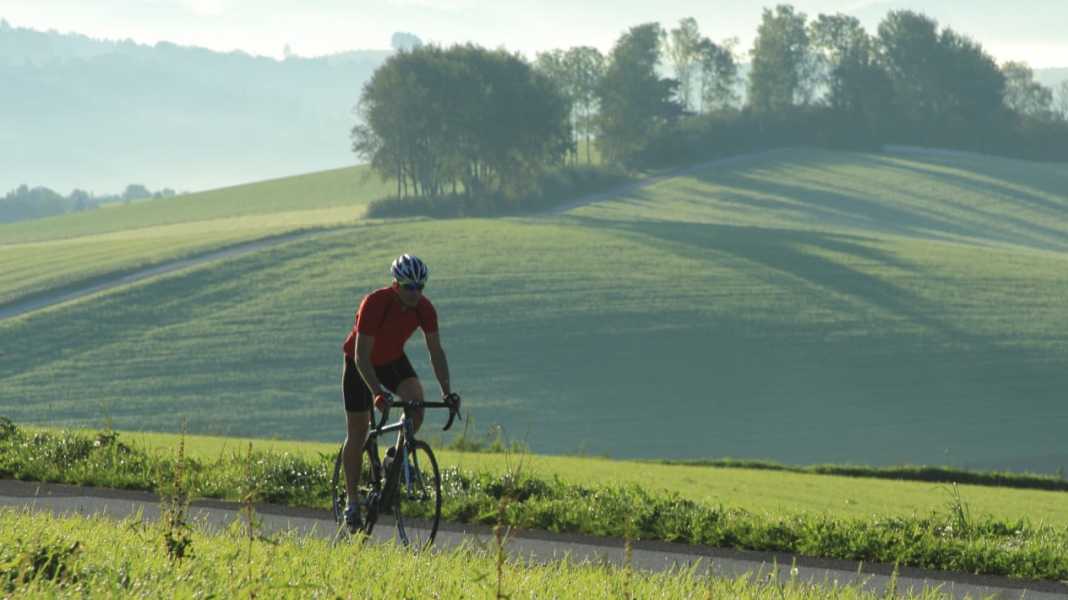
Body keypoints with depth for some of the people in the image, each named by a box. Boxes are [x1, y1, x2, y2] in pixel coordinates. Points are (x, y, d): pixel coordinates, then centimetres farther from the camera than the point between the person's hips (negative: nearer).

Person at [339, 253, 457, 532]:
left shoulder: (424, 308, -20)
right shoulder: (375, 303, -34)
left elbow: (436, 351, -13)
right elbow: (361, 355, -35)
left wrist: (447, 391, -26)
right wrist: (377, 393, -47)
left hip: (393, 360, 4)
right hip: (361, 365, -4)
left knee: (416, 401, -25)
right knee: (358, 433, -2)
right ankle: (352, 501, 8)